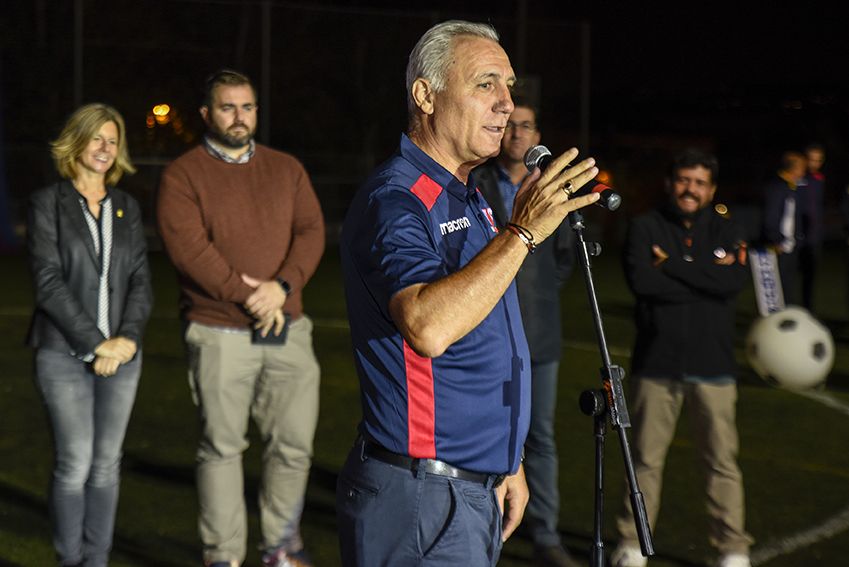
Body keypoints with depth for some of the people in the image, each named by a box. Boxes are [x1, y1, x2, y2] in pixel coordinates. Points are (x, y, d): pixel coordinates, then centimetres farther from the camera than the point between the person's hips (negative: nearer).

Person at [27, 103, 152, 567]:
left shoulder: (126, 207, 12)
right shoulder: (48, 203, 0)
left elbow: (140, 281, 8)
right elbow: (48, 282, -8)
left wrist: (127, 338, -8)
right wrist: (94, 343, -13)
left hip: (122, 353, 4)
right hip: (65, 354, -4)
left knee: (107, 463, 4)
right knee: (75, 464, -7)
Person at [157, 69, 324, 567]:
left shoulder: (286, 169, 14)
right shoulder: (183, 175, 0)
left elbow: (311, 232, 4)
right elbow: (188, 247, -11)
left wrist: (282, 286, -14)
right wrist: (246, 296, -16)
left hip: (288, 328, 4)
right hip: (220, 333, -4)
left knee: (295, 442, 4)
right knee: (223, 446, 1)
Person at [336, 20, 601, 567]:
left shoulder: (470, 196, 15)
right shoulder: (393, 200, -16)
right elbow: (428, 327, -35)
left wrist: (508, 463, 20)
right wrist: (522, 232, -32)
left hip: (477, 490, 9)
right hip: (419, 499, -9)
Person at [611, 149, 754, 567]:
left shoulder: (727, 231, 9)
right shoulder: (645, 227, 4)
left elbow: (735, 280, -10)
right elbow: (640, 279, -14)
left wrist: (672, 266, -10)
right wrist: (705, 282, -10)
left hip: (712, 364, 1)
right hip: (656, 362, -1)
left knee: (722, 460, 0)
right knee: (646, 458, 4)